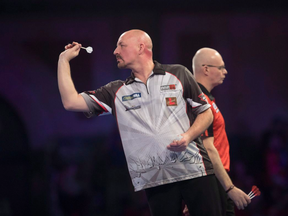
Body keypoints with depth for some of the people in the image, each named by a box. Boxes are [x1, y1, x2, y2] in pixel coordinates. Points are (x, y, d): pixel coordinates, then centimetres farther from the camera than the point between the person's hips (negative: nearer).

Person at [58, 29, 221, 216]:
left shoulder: (178, 74, 6)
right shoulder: (116, 92, 12)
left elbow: (206, 113, 9)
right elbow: (71, 102, 6)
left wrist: (188, 136, -10)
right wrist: (64, 60, 9)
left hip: (194, 172, -2)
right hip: (156, 180, 2)